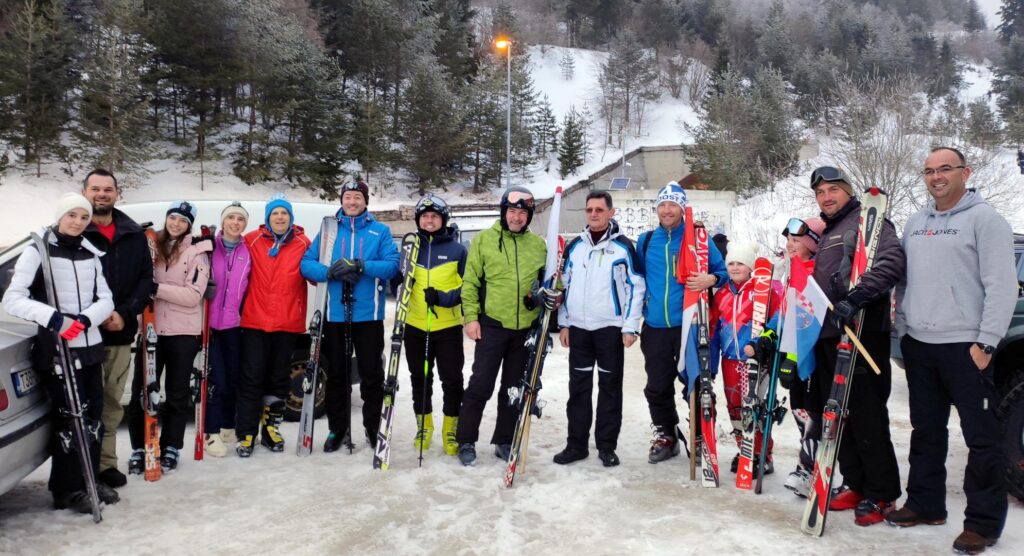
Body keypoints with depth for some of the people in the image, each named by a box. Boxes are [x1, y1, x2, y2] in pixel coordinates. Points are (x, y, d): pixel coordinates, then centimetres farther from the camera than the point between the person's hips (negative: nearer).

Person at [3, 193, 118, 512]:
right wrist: (52, 317, -27)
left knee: (92, 415, 9)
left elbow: (106, 300, 6)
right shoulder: (37, 252, -5)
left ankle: (90, 479, 22)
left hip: (90, 345, 5)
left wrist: (86, 318, -14)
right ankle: (66, 490, 9)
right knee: (69, 417, -4)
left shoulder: (90, 254, 10)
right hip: (56, 348, -5)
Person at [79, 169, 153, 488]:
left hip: (121, 333, 4)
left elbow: (146, 278, 7)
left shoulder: (134, 235, 9)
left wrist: (125, 313, -6)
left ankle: (105, 463, 19)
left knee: (112, 402, 10)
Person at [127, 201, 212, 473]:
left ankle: (170, 448, 20)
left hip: (183, 332, -2)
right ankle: (139, 448, 16)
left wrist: (158, 288, -21)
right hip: (150, 329, 3)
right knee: (142, 390, 4)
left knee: (177, 393, 8)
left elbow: (193, 295, -13)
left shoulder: (197, 252, -4)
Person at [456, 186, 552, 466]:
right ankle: (466, 441, 13)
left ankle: (504, 441, 24)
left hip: (526, 327, 3)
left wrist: (551, 295, -5)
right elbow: (470, 282, -2)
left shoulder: (538, 244, 7)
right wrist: (471, 317, -8)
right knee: (480, 385, -1)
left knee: (513, 388, 12)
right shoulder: (483, 239, -1)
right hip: (492, 324, -3)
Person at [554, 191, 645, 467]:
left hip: (611, 328, -3)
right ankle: (576, 444, 17)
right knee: (578, 387, 8)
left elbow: (636, 287, -4)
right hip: (578, 328, 4)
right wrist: (564, 323, 9)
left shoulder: (623, 246, -3)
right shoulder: (574, 246, 9)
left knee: (610, 387, 5)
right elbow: (565, 285, 14)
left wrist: (630, 327, -9)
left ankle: (607, 446, 15)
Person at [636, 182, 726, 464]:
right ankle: (665, 437, 26)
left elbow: (721, 271, 4)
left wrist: (711, 279, -18)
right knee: (657, 387, 9)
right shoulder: (646, 241, 10)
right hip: (655, 326, 3)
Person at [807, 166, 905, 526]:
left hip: (862, 333, -9)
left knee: (867, 416, -6)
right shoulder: (826, 233, 22)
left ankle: (881, 494, 6)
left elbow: (892, 262, -21)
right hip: (828, 335, 9)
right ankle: (854, 484, 24)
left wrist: (855, 298, -29)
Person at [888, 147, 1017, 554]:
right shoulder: (915, 223, 14)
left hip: (965, 346, -6)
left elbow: (1002, 286, -11)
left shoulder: (984, 219, -6)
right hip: (918, 344, 7)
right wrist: (903, 328, 11)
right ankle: (925, 504, 27)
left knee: (982, 436, 0)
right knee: (926, 430, 15)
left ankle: (983, 522, 10)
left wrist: (986, 341, -15)